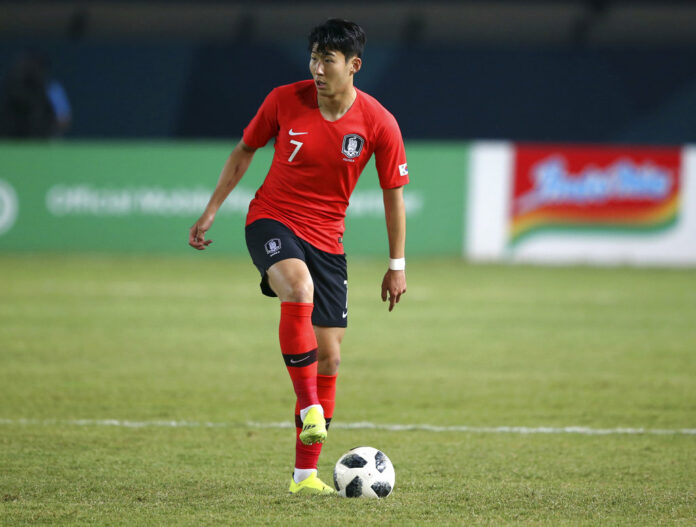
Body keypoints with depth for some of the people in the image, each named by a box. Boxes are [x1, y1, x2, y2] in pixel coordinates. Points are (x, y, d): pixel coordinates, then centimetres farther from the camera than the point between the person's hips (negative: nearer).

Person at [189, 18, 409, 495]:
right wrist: (211, 212, 8)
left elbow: (394, 194, 2)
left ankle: (305, 474, 9)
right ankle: (308, 406, -31)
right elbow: (244, 152, 8)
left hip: (326, 240, 2)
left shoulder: (379, 124, -10)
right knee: (299, 286, -37)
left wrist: (397, 266, 2)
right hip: (271, 221, -2)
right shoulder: (284, 100, -9)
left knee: (329, 358, 0)